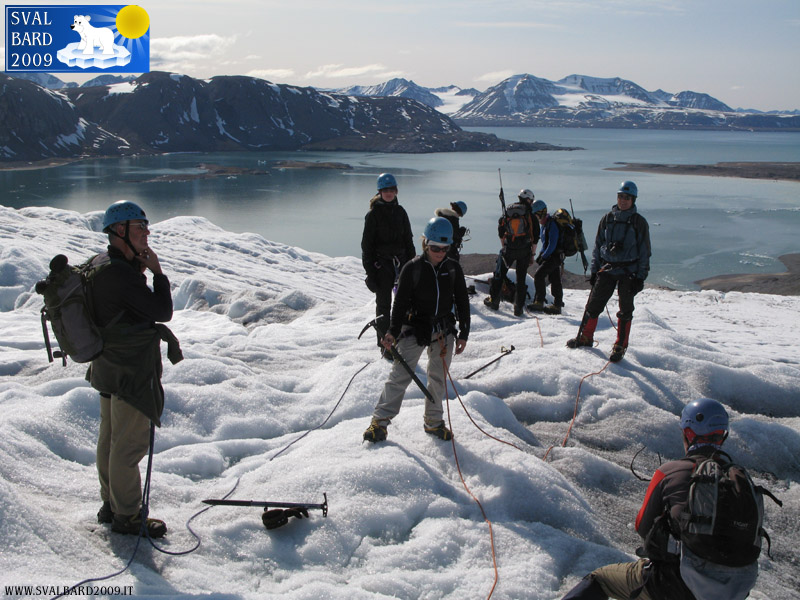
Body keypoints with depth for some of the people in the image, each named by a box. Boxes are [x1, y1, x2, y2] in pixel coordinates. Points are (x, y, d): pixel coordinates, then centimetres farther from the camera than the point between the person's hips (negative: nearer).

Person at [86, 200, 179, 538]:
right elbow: (162, 312, -21)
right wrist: (157, 272, -12)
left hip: (108, 369, 10)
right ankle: (127, 517, 13)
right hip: (132, 374, -10)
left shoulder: (99, 265, 9)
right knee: (129, 446, 1)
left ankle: (110, 505, 34)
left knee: (110, 439, 19)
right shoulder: (119, 273, -24)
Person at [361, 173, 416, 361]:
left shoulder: (400, 212, 9)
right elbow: (367, 244, -4)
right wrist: (370, 271, -9)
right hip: (382, 264, -4)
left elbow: (408, 240, 15)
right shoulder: (374, 214, -4)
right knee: (384, 305, 3)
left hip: (401, 261, 4)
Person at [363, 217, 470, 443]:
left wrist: (464, 333, 7)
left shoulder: (453, 268, 0)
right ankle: (380, 420, 2)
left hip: (444, 331, 3)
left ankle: (433, 421, 27)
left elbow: (462, 302, 8)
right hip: (414, 329, -3)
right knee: (400, 375, -6)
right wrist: (393, 332, -15)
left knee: (438, 378, 11)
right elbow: (400, 303, -7)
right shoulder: (412, 269, -9)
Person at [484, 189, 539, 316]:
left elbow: (500, 231, 9)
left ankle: (494, 301, 16)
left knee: (499, 274, 14)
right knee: (521, 278, 6)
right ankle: (518, 308, 5)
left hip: (509, 249, 1)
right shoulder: (530, 213, -2)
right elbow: (535, 235, -2)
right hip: (524, 250, -1)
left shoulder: (508, 210, 6)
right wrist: (532, 254, 6)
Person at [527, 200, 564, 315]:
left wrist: (543, 256, -18)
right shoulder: (542, 224, 14)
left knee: (538, 276, -16)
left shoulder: (552, 224, -17)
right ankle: (557, 305, 17)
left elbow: (552, 244, -21)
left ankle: (538, 303, -15)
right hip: (550, 255, 9)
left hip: (555, 256, -9)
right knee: (554, 280, 12)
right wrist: (541, 255, 8)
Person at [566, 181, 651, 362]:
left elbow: (644, 252, 0)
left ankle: (620, 347, 13)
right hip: (607, 269, 3)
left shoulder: (639, 222, -2)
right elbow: (598, 245, 13)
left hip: (629, 271, -3)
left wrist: (640, 277, -6)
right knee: (594, 303, 3)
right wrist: (594, 270, 8)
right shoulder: (607, 219, 6)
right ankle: (585, 337, 20)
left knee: (625, 309, 3)